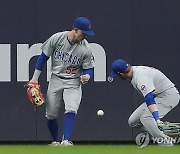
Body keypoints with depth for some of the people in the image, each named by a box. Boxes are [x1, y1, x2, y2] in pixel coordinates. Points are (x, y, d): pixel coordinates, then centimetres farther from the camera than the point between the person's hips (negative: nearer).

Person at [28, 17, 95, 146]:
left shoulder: (86, 49, -13)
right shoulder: (56, 38, -11)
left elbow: (89, 68, -3)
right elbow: (43, 57, -1)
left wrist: (87, 76, -27)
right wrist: (35, 78, 0)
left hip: (73, 83, -1)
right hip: (56, 80, 1)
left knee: (71, 110, -23)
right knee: (51, 115, 3)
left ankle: (66, 141, -28)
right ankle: (55, 141, 22)